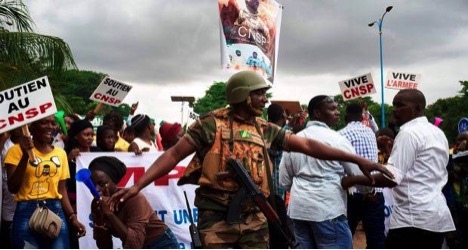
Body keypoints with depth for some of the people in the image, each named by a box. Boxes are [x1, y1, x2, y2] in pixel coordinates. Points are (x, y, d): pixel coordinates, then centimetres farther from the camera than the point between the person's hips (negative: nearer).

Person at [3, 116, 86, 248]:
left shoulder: (60, 153, 11)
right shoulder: (17, 150, 0)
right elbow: (13, 188, -10)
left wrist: (72, 217, 6)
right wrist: (25, 155, -17)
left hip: (56, 212, 4)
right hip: (27, 213, -3)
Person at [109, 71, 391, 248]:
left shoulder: (266, 130, 9)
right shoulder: (212, 124, -4)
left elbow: (307, 145, 8)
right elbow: (174, 154, -5)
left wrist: (357, 159, 5)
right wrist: (138, 185, -16)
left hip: (254, 218, 5)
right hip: (217, 216, -4)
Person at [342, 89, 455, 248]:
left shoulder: (408, 133, -12)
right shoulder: (438, 133, 18)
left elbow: (392, 178, -19)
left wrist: (354, 180, -13)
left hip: (414, 218, -10)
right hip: (438, 216, 10)